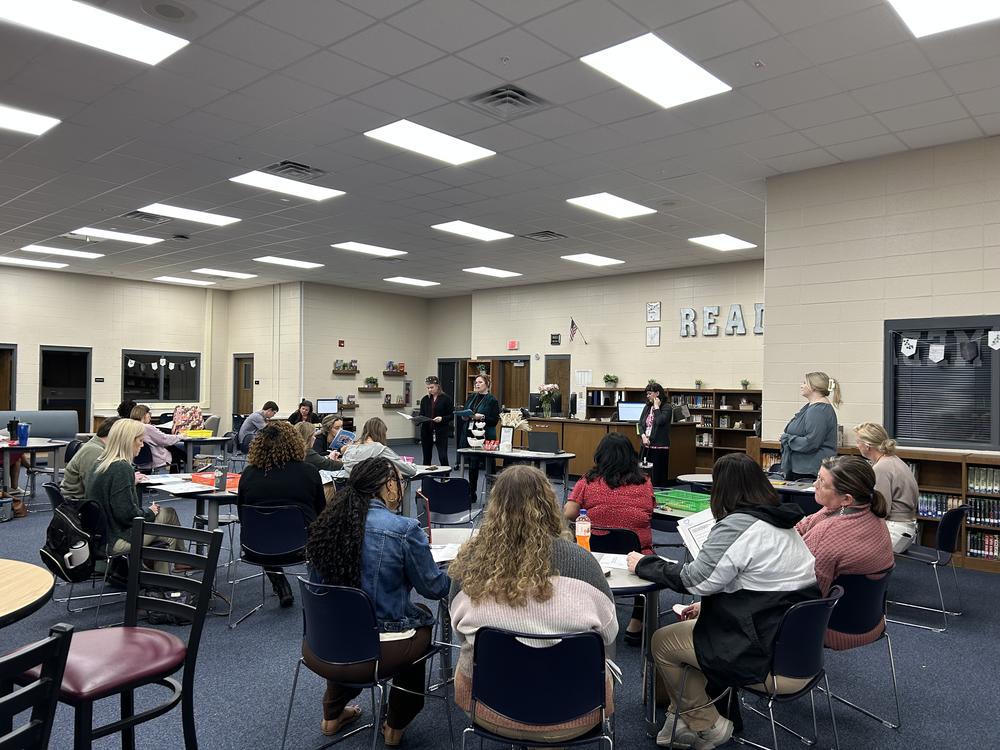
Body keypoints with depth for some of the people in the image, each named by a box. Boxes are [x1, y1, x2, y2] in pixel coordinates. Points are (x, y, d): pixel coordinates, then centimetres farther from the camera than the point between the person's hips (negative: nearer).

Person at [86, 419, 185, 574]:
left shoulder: (99, 463, 9)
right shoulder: (121, 468, -22)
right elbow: (126, 513, -25)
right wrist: (149, 513, -7)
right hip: (116, 540, -10)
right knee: (168, 514, 5)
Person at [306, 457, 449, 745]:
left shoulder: (325, 524, -2)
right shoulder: (404, 530, -17)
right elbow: (435, 588, -6)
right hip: (375, 655, -5)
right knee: (422, 616, 26)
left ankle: (332, 716, 46)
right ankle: (395, 726, 37)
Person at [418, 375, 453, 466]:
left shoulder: (446, 398, -2)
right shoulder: (425, 399, 10)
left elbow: (451, 415, -3)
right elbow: (421, 415, 13)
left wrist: (442, 418, -19)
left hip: (441, 431, -4)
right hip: (426, 431, 4)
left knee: (443, 457, -10)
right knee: (426, 458, 9)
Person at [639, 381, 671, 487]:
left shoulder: (667, 407, -5)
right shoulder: (647, 407, 13)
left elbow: (660, 421, -20)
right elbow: (640, 424, 11)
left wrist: (656, 407, -10)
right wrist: (643, 436, -6)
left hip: (659, 446, -6)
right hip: (646, 446, 6)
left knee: (658, 478, -3)